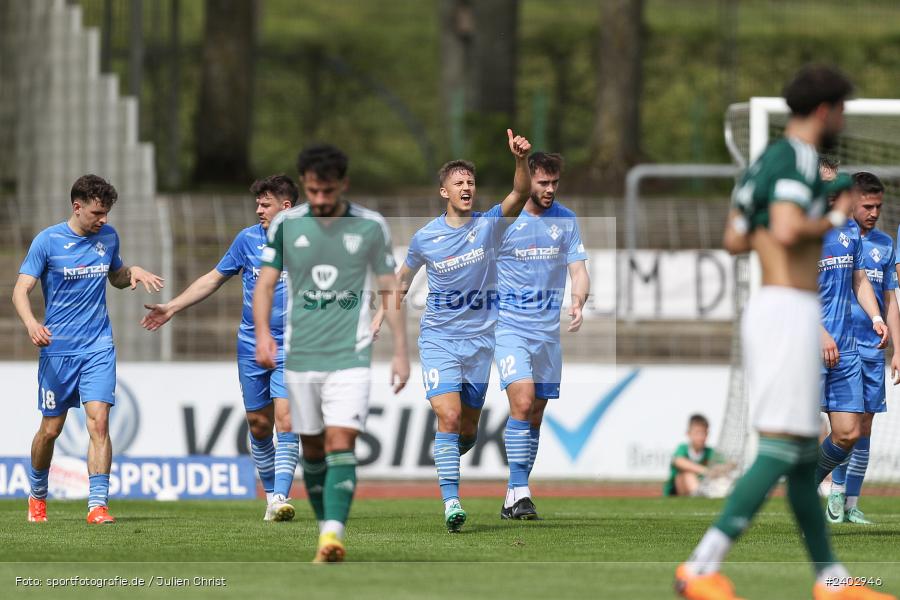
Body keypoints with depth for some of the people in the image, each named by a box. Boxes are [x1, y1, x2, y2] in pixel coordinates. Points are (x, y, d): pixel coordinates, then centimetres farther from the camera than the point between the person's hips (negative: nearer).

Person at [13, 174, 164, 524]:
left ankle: (98, 505, -16)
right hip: (57, 348, -2)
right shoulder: (47, 241, -7)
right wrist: (31, 323, -30)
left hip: (98, 347, 2)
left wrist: (132, 273, 0)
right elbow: (21, 289, -10)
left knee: (99, 420, -14)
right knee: (51, 429, 6)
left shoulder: (108, 237, 6)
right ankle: (37, 494, 32)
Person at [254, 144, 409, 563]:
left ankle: (333, 536, -25)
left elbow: (390, 290, 8)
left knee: (340, 443, -15)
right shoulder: (285, 224, 3)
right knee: (312, 448, 7)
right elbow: (266, 282, 5)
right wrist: (263, 332, -12)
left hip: (350, 355, -2)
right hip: (300, 356, 2)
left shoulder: (371, 226, 0)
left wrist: (400, 351, 4)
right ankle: (326, 527, 21)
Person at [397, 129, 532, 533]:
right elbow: (404, 277, 17)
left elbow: (520, 194, -22)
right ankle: (451, 501, -22)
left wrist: (521, 160, -39)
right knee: (449, 416, -19)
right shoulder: (425, 238, -1)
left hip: (479, 339, 2)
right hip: (438, 337, -2)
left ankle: (447, 462, 40)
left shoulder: (489, 224, -4)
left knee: (468, 429, 8)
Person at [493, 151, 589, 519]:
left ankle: (513, 500, 15)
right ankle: (519, 490, -21)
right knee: (522, 402, -21)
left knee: (535, 415, 7)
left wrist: (578, 302, -18)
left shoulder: (566, 220, 6)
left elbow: (578, 269, 2)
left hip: (548, 330, 4)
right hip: (510, 325, -4)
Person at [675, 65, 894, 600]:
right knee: (781, 450, -13)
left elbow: (735, 240, 21)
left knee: (805, 453, 13)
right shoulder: (798, 160, -12)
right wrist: (834, 220, -8)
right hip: (790, 311, -10)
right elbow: (787, 233, -27)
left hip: (766, 311, 10)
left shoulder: (764, 163, 17)